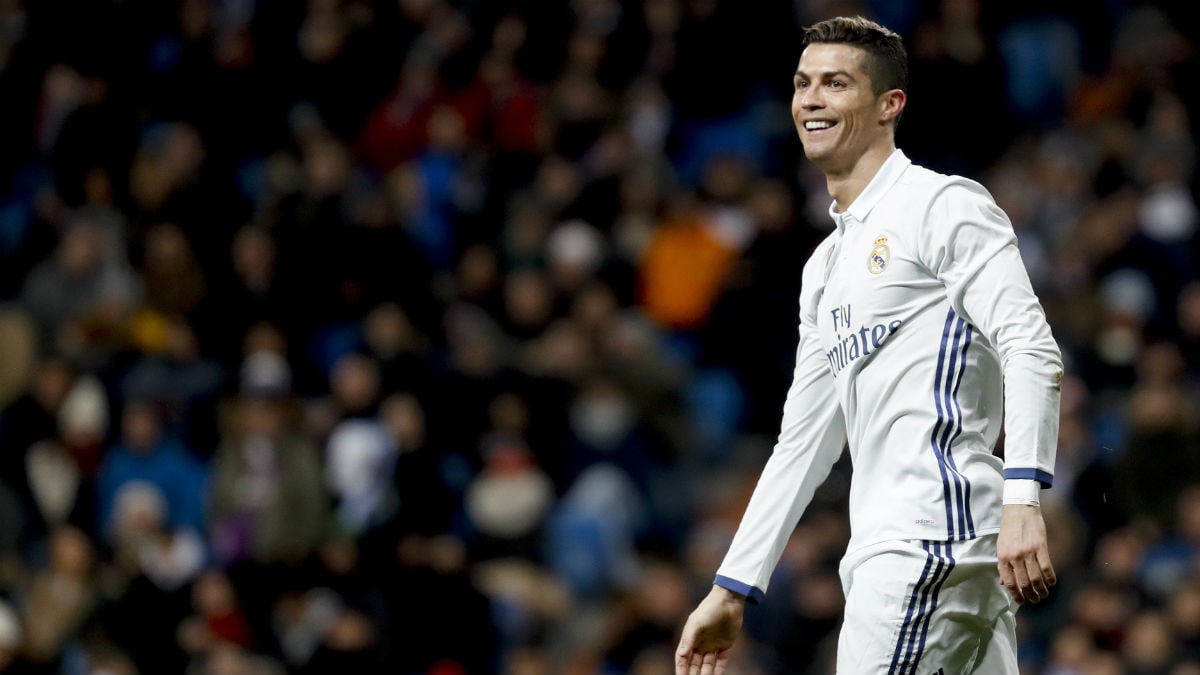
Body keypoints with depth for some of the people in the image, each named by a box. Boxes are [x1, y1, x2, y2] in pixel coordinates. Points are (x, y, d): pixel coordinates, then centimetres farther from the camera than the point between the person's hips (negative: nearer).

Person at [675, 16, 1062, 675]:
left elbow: (1031, 351, -14)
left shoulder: (944, 206, -3)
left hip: (933, 537, -8)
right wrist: (730, 590, 25)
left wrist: (1022, 499, -26)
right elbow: (802, 443, 27)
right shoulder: (827, 264, 24)